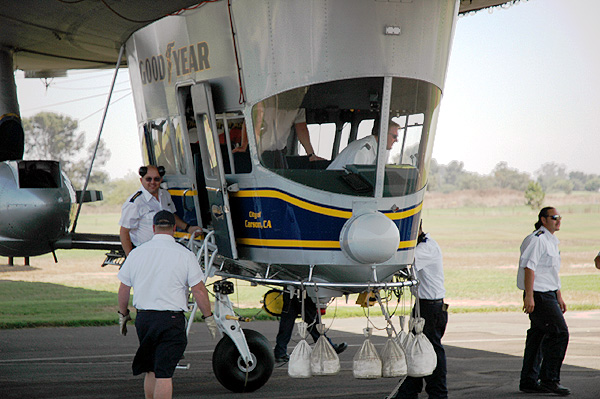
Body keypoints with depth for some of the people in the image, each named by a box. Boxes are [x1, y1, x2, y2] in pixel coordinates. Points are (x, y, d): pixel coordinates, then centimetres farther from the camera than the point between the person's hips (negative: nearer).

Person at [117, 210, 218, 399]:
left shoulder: (136, 253, 5)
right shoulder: (184, 255, -6)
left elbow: (123, 288, 11)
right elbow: (198, 290, -5)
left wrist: (123, 314, 25)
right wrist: (208, 316, 5)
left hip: (143, 318, 4)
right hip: (171, 320, -4)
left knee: (151, 370, 17)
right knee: (164, 373, -6)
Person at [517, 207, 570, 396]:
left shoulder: (551, 241, 20)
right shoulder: (536, 240, -12)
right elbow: (529, 268, -19)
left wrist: (559, 297, 27)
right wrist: (529, 296, -24)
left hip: (549, 295, 10)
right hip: (538, 295, -10)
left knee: (538, 336, 11)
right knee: (559, 332, -13)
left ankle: (529, 381, 15)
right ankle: (550, 380, -8)